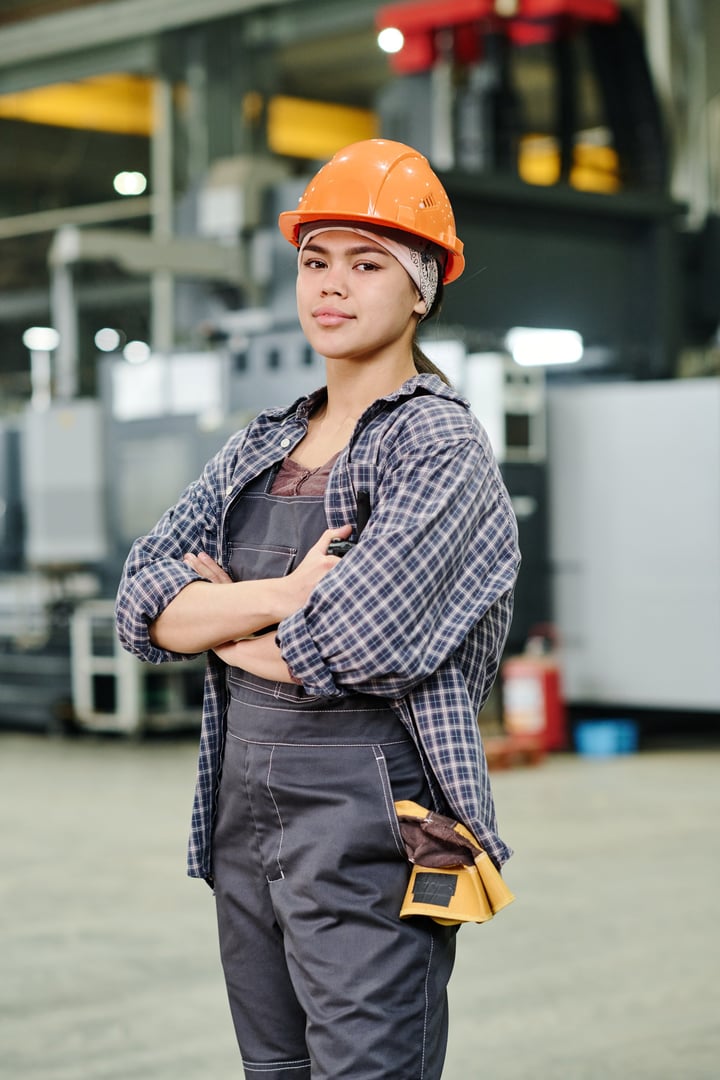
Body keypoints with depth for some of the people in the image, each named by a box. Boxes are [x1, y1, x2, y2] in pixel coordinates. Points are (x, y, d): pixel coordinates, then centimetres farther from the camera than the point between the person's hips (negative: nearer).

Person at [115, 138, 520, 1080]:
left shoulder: (440, 445, -8)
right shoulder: (261, 448, 13)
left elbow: (349, 647, -20)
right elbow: (141, 604, 2)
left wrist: (217, 621, -4)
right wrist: (281, 594, -13)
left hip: (368, 821, -7)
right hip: (243, 810, 7)